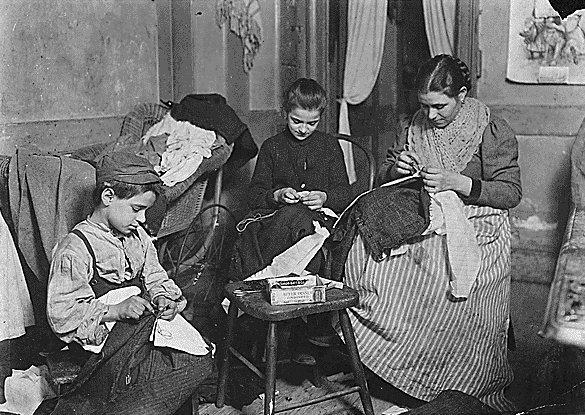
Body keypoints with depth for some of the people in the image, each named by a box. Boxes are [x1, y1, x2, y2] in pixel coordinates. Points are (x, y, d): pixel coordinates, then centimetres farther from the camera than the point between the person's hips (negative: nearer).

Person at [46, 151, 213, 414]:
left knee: (201, 357, -17)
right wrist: (116, 310, -22)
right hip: (106, 341, -8)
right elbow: (61, 315, -14)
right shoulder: (74, 250, -11)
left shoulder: (138, 236, 13)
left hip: (146, 323, 8)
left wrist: (161, 298, -2)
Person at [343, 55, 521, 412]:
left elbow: (512, 193, -9)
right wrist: (397, 169, -7)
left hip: (476, 229, -5)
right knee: (366, 243, -22)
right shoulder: (419, 124, 10)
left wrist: (459, 183, -20)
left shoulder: (492, 131, -5)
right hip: (425, 221, 5)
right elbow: (383, 175, 18)